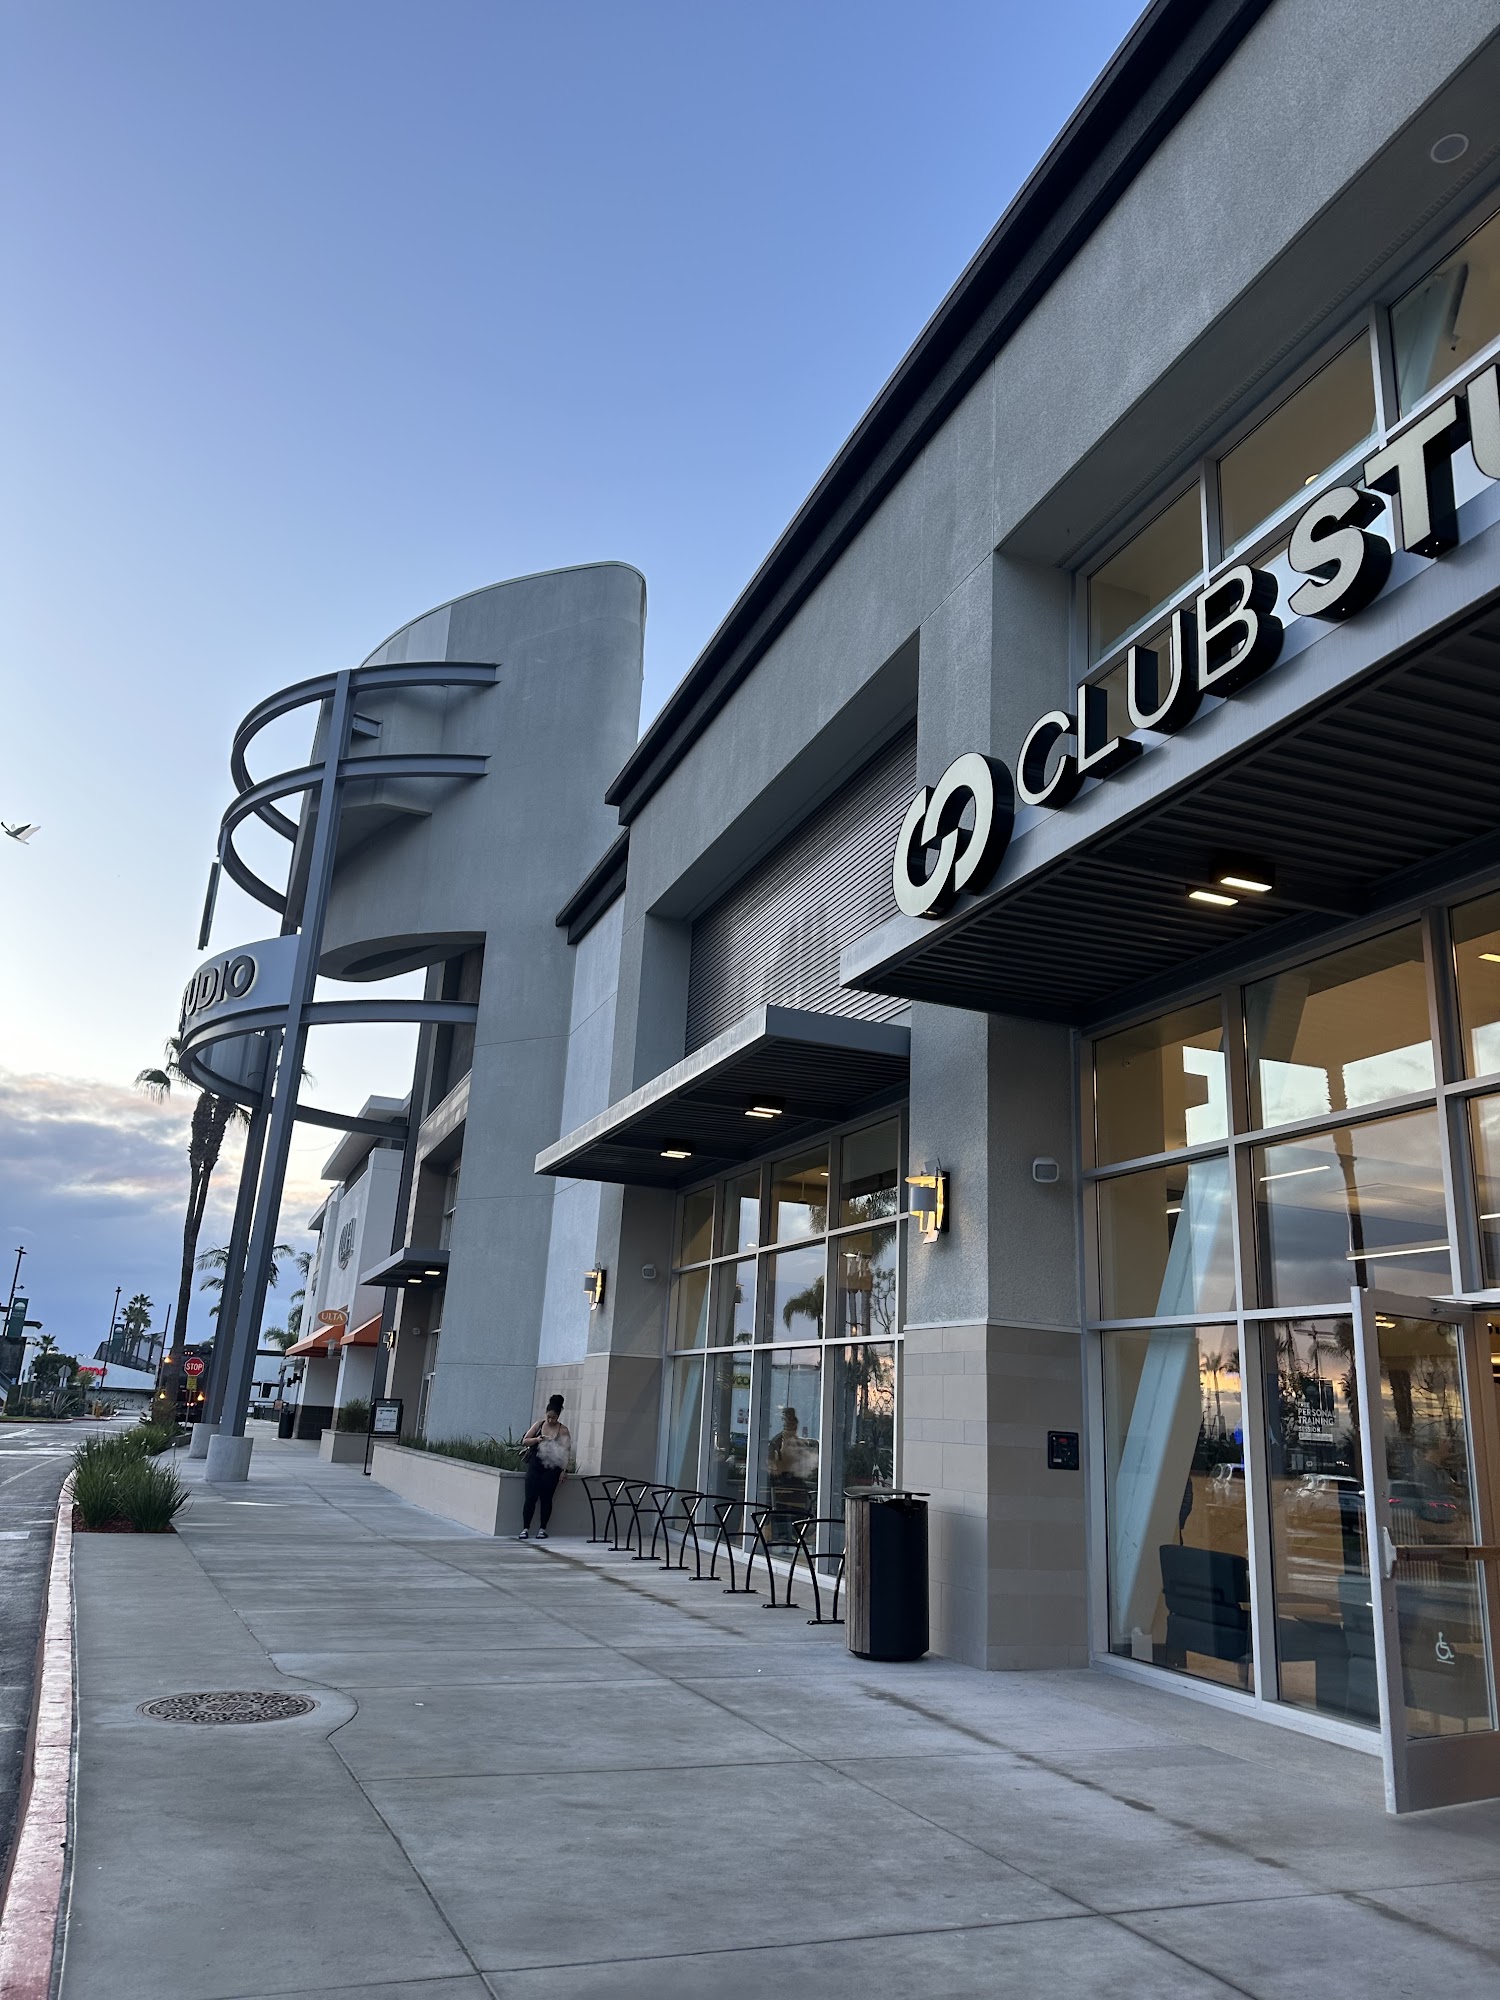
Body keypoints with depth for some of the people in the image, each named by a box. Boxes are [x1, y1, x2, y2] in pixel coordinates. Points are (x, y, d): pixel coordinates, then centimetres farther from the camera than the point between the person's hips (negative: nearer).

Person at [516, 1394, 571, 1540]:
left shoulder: (563, 1430, -2)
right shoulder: (539, 1424, 5)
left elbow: (567, 1452, -2)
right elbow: (525, 1441, 8)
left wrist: (564, 1469, -10)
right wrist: (537, 1439, -12)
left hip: (551, 1468, -1)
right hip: (535, 1465, 1)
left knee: (546, 1498, 2)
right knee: (530, 1497, -4)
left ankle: (542, 1529, 14)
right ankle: (525, 1529, 2)